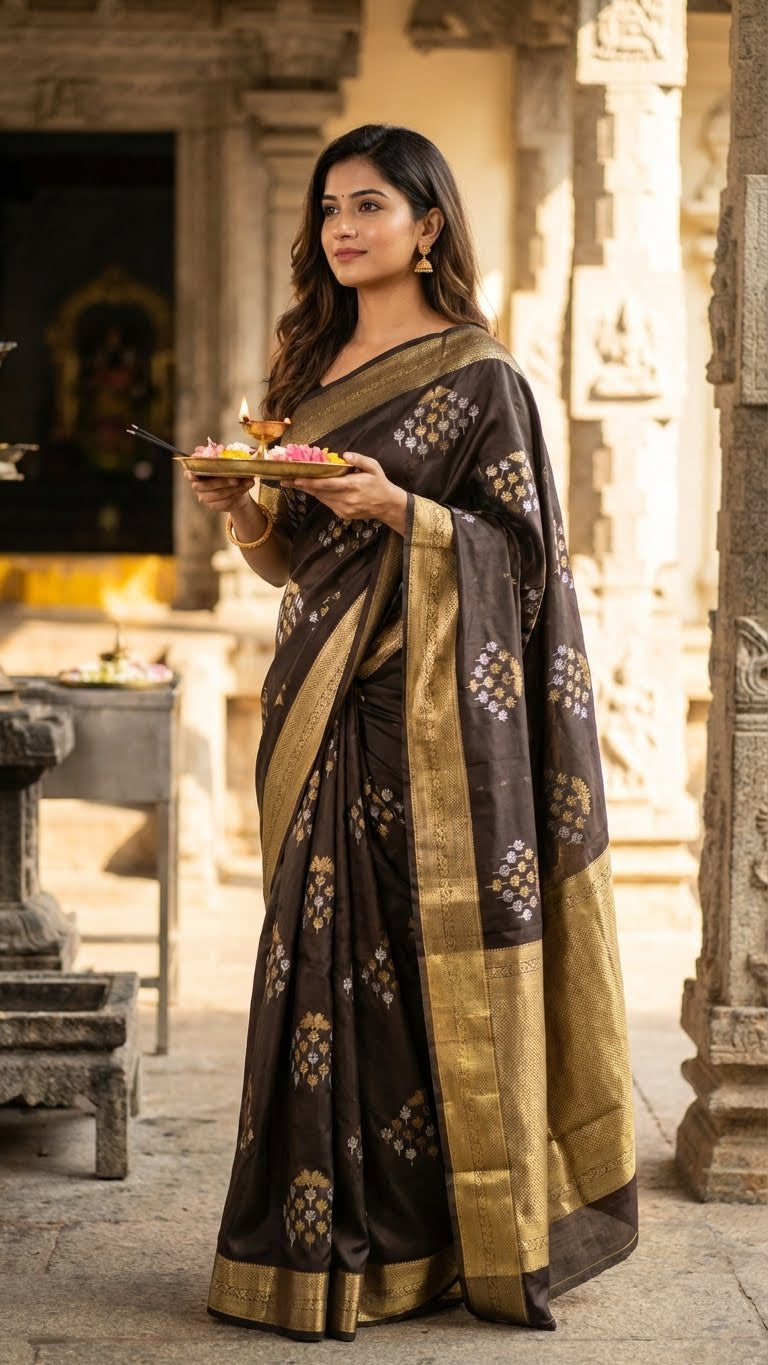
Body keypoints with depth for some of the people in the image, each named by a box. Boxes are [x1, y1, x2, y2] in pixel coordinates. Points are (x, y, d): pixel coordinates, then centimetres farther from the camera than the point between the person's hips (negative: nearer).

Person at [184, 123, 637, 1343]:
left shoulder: (476, 375, -4)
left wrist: (399, 510, -21)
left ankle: (431, 1237, 5)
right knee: (325, 951, 6)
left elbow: (519, 545, -7)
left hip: (428, 701, -6)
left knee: (426, 954, -4)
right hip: (322, 694, 7)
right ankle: (334, 1228, 13)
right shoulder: (314, 365, 16)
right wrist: (246, 514, -3)